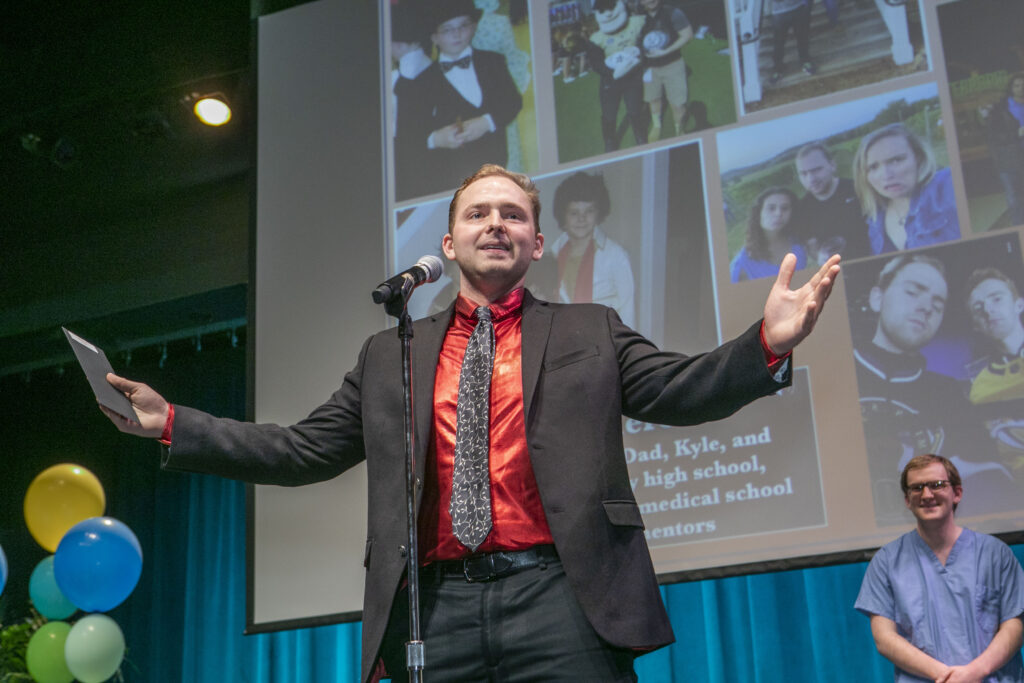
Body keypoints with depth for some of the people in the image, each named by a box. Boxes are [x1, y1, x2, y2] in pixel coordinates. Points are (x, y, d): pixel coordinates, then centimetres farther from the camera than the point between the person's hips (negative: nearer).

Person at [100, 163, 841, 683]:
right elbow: (304, 449, 18)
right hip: (435, 609, 2)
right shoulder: (390, 356, 19)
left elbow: (679, 389, 2)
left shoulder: (590, 332, 15)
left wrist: (768, 342, -17)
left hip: (559, 600, -2)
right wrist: (172, 424, 11)